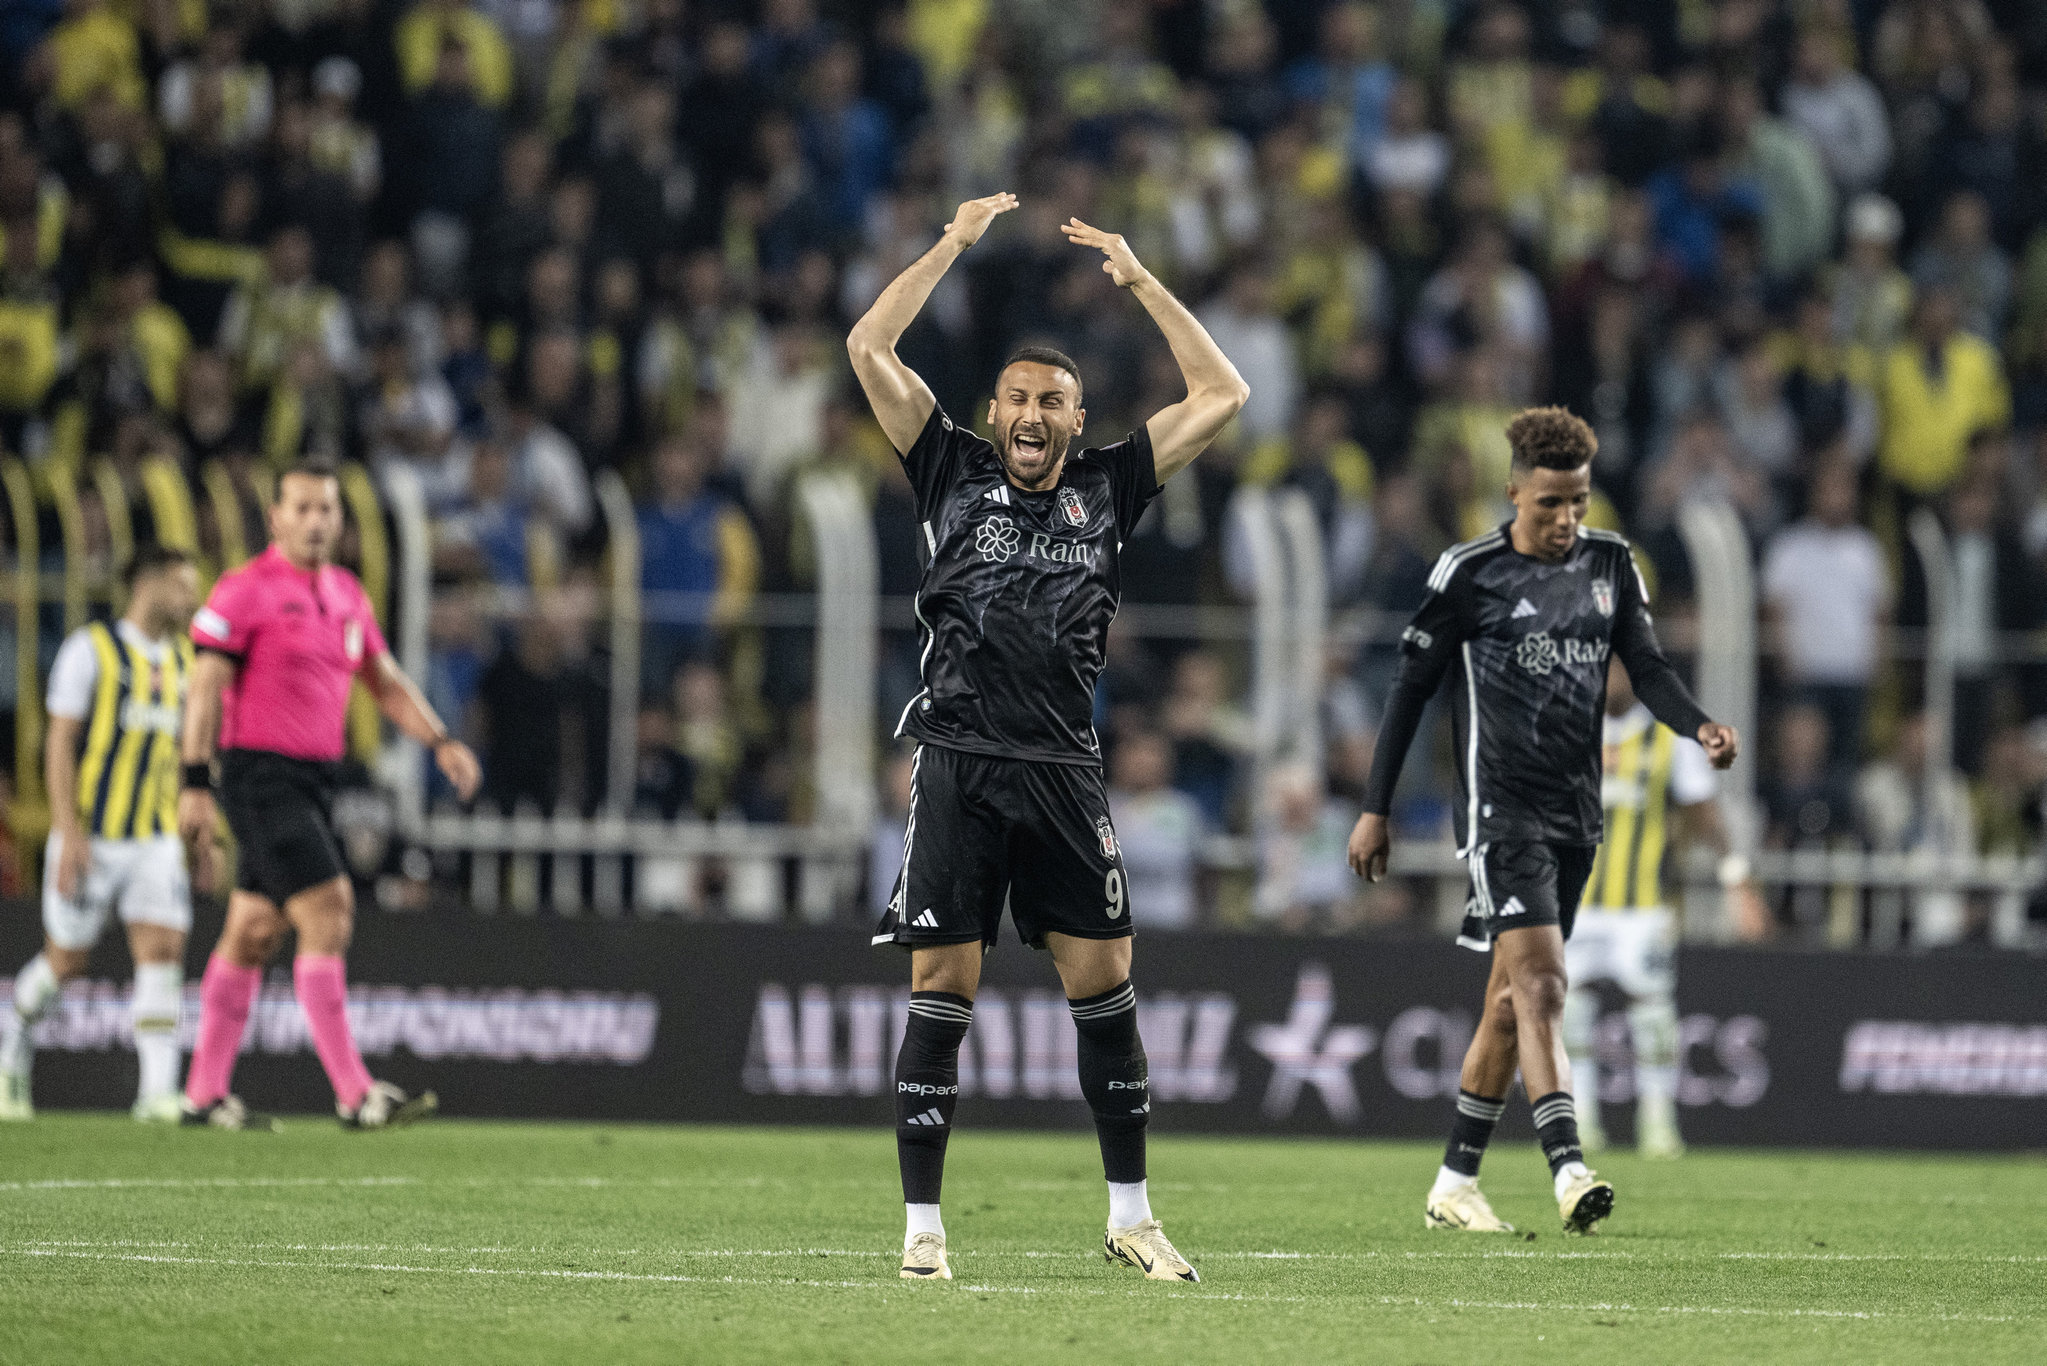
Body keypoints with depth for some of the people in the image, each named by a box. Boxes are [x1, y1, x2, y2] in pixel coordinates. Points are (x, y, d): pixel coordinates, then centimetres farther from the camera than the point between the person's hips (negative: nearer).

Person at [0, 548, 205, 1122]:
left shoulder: (183, 660, 9)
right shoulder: (90, 650, -7)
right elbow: (60, 743, -10)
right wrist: (68, 833, -18)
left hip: (158, 838, 4)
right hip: (91, 836, -4)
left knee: (163, 949, -12)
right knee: (66, 960, 5)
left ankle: (158, 1091, -15)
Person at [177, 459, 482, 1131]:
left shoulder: (347, 595, 14)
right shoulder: (246, 590, -9)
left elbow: (386, 682, 21)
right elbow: (205, 685, -11)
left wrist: (442, 742, 7)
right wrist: (195, 783, -16)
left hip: (313, 777, 8)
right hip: (259, 770, -8)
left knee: (252, 932, 11)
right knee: (326, 918, -15)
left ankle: (204, 1093, 17)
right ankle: (353, 1094, -15)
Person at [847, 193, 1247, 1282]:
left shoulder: (1104, 490, 11)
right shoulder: (954, 474, 7)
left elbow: (1219, 395, 11)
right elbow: (868, 350, 1)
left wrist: (1137, 281, 9)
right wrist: (956, 244, 3)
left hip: (1063, 772, 2)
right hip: (959, 762, -2)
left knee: (1104, 986, 2)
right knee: (941, 995, -3)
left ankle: (1130, 1218, 11)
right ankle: (923, 1226, 1)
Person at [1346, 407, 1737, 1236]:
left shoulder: (1609, 563, 9)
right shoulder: (1469, 575, -5)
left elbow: (1646, 665, 6)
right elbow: (1412, 686, 0)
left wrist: (1698, 726, -16)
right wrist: (1375, 810, 0)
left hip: (1575, 811, 6)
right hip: (1501, 804, -6)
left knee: (1513, 998, 10)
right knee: (1539, 980, -20)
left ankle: (1454, 1185, 19)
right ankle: (1568, 1169, -31)